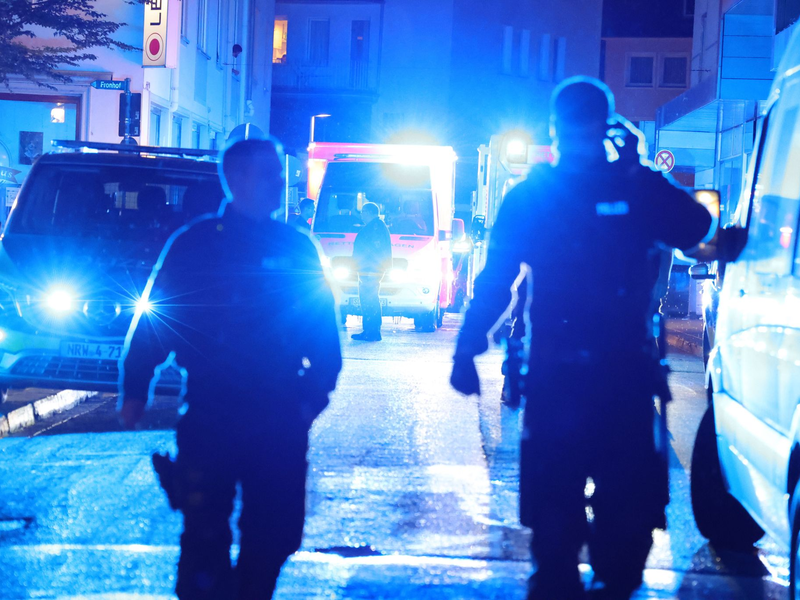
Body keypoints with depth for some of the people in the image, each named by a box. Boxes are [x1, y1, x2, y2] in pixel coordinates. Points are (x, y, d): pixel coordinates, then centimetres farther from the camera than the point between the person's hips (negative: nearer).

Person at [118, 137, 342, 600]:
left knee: (274, 534, 7)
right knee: (205, 533, -3)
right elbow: (152, 316, 0)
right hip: (210, 418, -3)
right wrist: (135, 390, -6)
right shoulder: (195, 243, 0)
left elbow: (323, 324, 14)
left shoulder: (297, 247, 9)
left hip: (280, 419, 3)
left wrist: (316, 388, 4)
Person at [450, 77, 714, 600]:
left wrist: (640, 172, -12)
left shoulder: (635, 189, 7)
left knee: (631, 498, -1)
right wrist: (468, 349, -3)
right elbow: (496, 278, 6)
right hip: (555, 374, 0)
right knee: (553, 502, -1)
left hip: (626, 374, 0)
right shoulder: (529, 198, 8)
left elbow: (695, 229, -8)